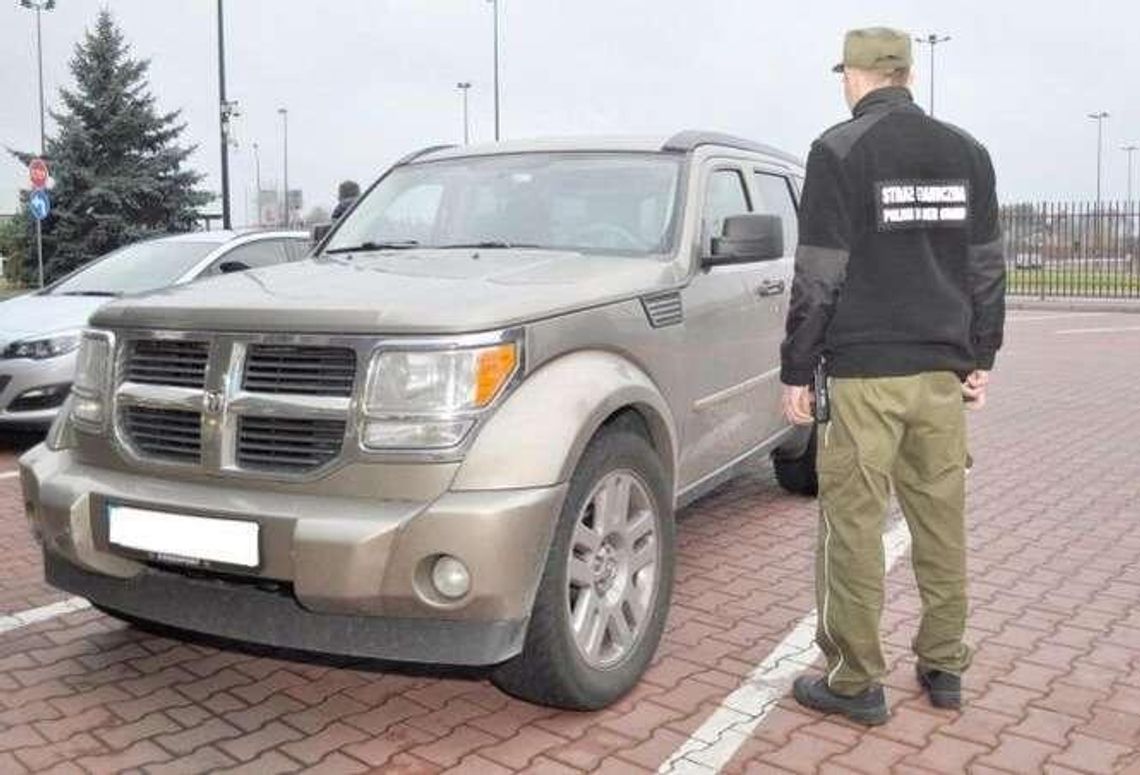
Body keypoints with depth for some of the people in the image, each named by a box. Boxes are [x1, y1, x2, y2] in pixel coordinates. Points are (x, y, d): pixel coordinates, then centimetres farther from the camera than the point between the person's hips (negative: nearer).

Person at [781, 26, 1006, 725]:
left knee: (855, 528, 1)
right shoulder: (967, 152, 11)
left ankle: (857, 682, 9)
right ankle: (944, 667, 24)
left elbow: (818, 278, -9)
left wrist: (796, 371, -3)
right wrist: (981, 357, 19)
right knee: (943, 523, 13)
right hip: (942, 371, 6)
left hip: (863, 373, -6)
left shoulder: (841, 150, -6)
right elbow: (988, 269, 12)